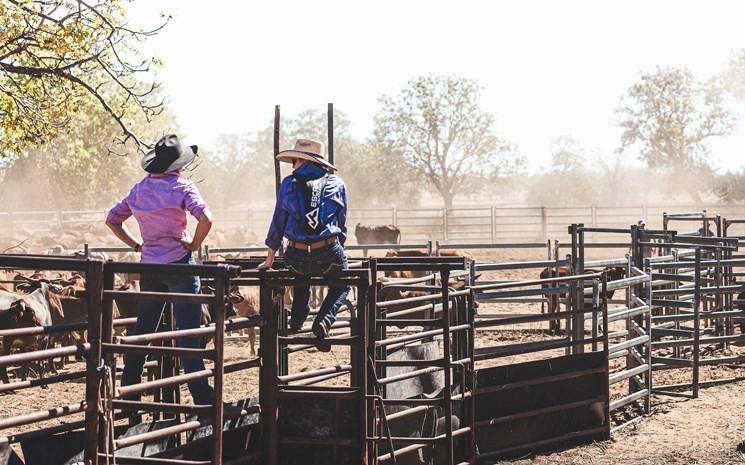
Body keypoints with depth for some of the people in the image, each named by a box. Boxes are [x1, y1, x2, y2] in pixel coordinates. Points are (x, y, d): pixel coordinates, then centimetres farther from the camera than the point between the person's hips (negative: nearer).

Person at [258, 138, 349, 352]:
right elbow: (342, 224, 14)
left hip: (296, 258, 2)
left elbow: (277, 223, 11)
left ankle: (296, 321, 24)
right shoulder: (337, 184, 9)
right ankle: (324, 320, 1)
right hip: (329, 253, -1)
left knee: (302, 278, 36)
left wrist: (270, 259, 20)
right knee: (342, 284, 26)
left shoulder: (289, 184, 7)